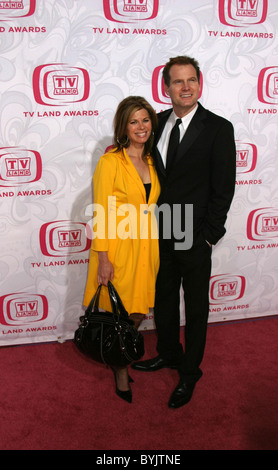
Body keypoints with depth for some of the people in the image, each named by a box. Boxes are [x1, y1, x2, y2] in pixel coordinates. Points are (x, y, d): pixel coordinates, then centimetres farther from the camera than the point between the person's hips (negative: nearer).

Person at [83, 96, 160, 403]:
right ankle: (121, 374, 29)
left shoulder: (151, 161, 9)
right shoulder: (110, 161, -11)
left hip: (146, 247, 6)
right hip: (117, 248, -6)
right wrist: (103, 258, -16)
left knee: (139, 312, 14)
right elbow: (101, 213, -13)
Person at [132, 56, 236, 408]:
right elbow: (153, 175, 10)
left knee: (196, 308, 11)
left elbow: (223, 187, -10)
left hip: (195, 238, -5)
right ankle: (168, 354, 43)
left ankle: (189, 372, 30)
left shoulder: (218, 128, -9)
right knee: (163, 299, 20)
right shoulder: (158, 122, 5)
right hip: (161, 234, 5)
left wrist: (208, 235, -11)